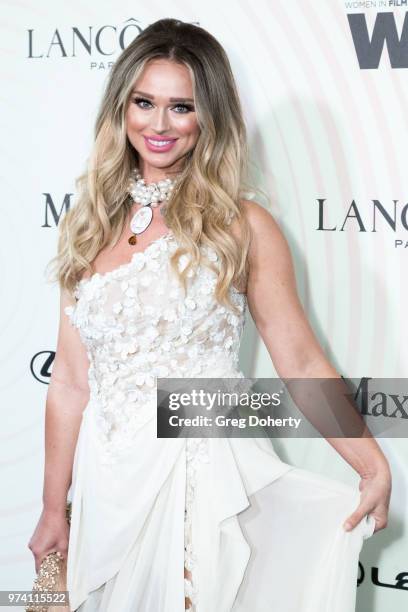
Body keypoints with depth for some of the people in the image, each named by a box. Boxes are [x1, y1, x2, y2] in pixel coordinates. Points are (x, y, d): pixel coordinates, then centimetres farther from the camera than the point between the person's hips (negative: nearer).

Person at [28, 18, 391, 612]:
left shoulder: (243, 226, -4)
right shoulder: (90, 225, 6)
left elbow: (302, 362, -5)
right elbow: (71, 379, 7)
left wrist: (374, 467, -16)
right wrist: (54, 510, 9)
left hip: (207, 478, -3)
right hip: (110, 488, 4)